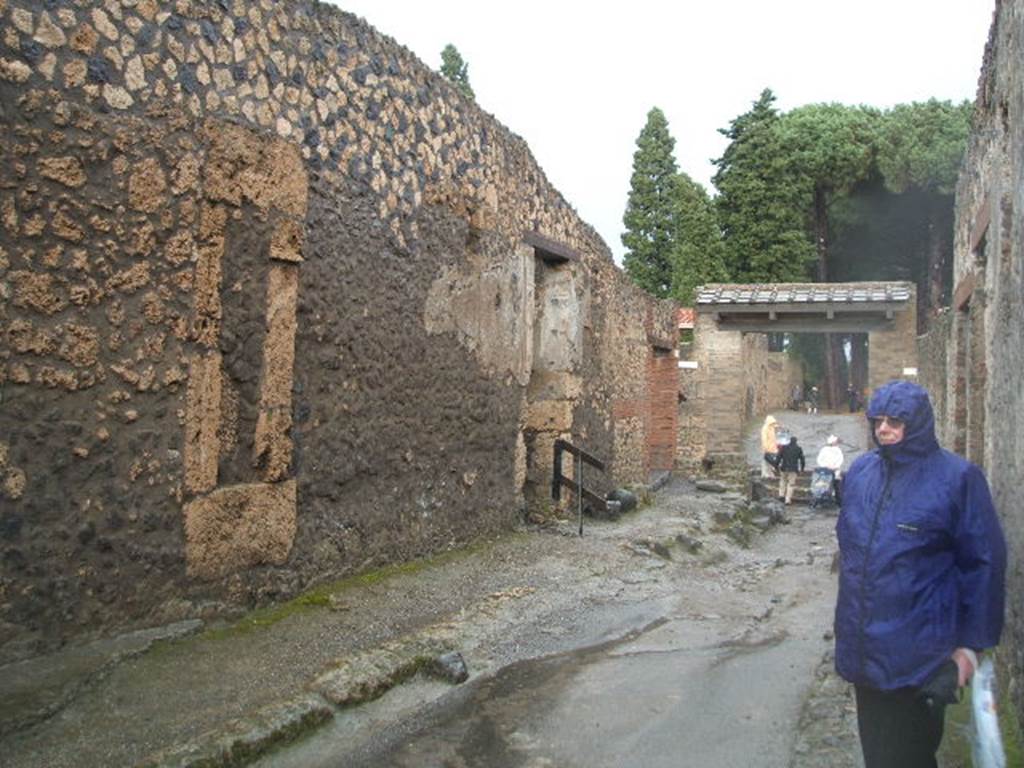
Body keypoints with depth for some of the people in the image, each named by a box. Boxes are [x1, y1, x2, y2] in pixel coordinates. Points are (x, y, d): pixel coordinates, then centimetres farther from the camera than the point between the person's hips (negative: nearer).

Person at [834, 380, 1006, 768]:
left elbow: (984, 562, -8)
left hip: (919, 650, -5)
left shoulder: (957, 477, -10)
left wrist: (972, 642, -8)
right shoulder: (860, 471, 4)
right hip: (863, 646, 5)